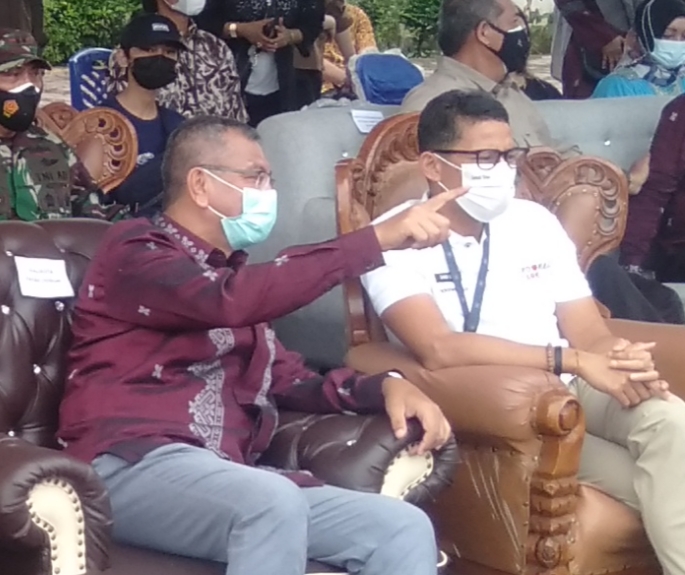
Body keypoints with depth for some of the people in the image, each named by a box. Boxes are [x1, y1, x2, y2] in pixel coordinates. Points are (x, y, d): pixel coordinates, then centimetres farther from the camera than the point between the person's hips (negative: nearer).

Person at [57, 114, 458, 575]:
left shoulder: (230, 275, 27)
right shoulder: (137, 250, 2)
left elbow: (291, 380, 23)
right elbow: (232, 301, -17)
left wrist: (386, 385, 3)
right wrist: (379, 237, -18)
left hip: (225, 476, 7)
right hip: (132, 465, -7)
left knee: (405, 530, -13)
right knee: (275, 502, -37)